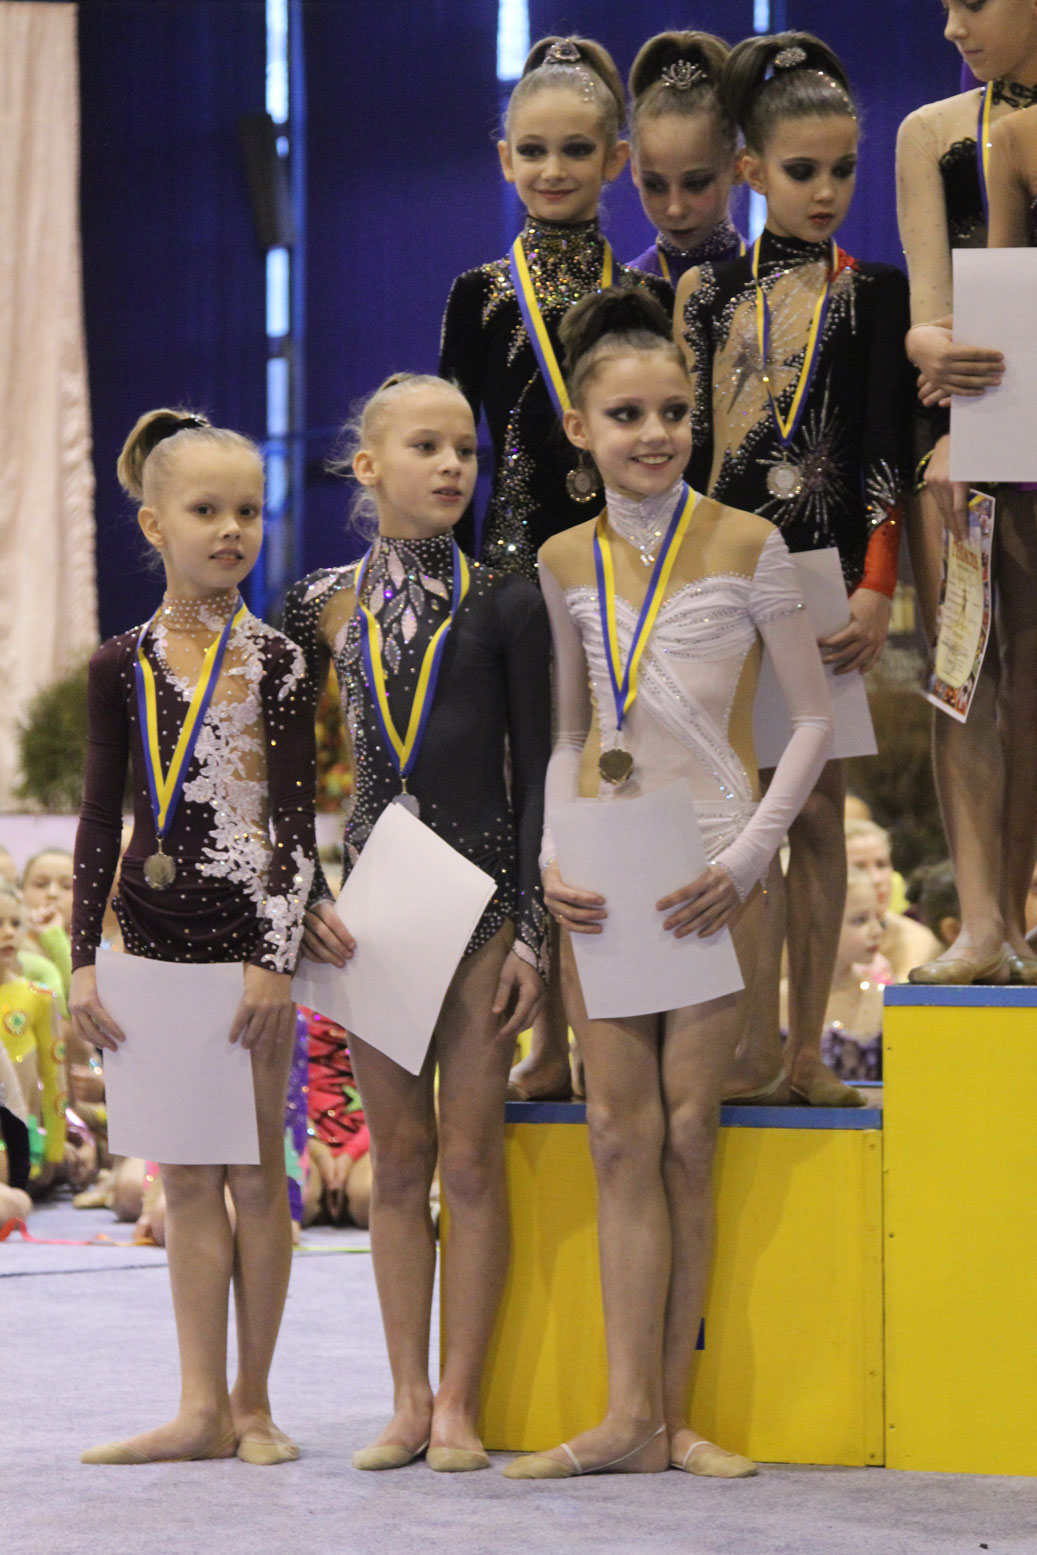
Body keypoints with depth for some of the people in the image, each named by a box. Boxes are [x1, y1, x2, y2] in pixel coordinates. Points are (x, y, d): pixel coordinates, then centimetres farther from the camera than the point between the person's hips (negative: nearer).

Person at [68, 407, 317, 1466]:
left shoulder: (276, 663, -1)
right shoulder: (121, 666, 6)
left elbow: (296, 820, -5)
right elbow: (100, 818, 6)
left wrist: (277, 957, -13)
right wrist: (83, 960, 0)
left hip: (251, 932, -3)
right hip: (158, 933, 3)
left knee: (256, 1170, 2)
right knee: (186, 1177, 4)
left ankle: (253, 1401, 10)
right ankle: (202, 1409, 5)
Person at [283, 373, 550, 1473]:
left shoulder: (503, 605, -2)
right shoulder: (323, 608, 4)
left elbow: (536, 777, -1)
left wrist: (533, 934, -7)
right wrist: (302, 900, -1)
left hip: (483, 891, -2)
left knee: (471, 1156, 0)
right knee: (397, 1157, 7)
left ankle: (459, 1401, 6)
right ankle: (408, 1399, 13)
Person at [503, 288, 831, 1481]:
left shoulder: (745, 545, -4)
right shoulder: (566, 563, 7)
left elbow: (814, 720, -2)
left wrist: (748, 855, -12)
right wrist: (553, 858, -1)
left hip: (708, 864, -3)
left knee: (685, 1134, -2)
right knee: (620, 1135, -1)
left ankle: (671, 1408, 3)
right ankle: (632, 1416, -3)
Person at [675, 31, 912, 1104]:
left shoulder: (875, 294, 3)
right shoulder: (710, 295, 7)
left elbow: (887, 453, -2)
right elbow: (687, 449, 8)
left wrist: (877, 589, -11)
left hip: (828, 574, -1)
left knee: (817, 805, 2)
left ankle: (808, 1045, 6)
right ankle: (758, 1046, 2)